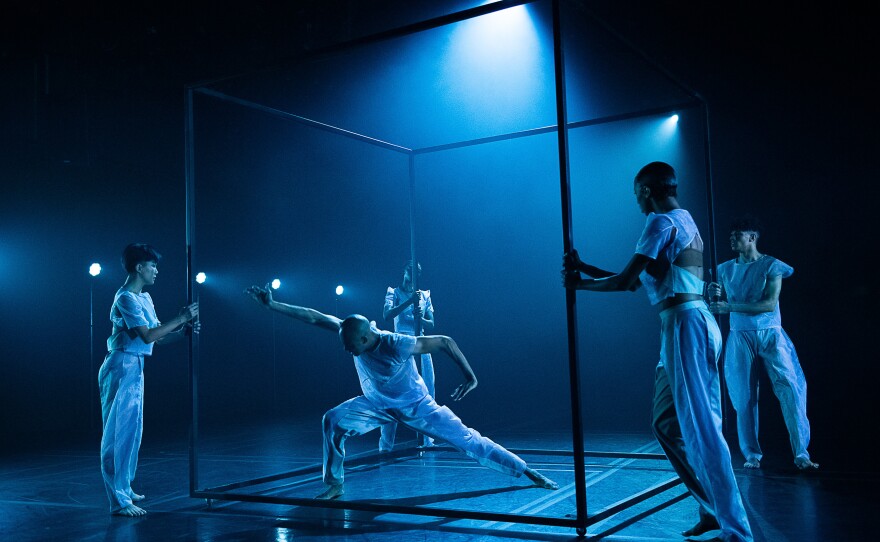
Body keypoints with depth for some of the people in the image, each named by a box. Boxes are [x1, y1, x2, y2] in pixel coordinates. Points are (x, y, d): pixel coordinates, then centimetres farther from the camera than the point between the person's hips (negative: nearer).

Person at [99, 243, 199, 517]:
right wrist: (180, 317, -16)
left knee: (132, 430, 16)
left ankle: (124, 489, 28)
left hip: (134, 369, 10)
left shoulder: (145, 298, 15)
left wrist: (183, 330, 1)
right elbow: (148, 335, -22)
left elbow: (158, 338, 16)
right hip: (122, 368, -10)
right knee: (119, 432, -7)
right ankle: (119, 501, -3)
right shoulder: (126, 298, -14)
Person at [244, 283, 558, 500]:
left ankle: (531, 474, 2)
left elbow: (445, 341, -28)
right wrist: (272, 305, -20)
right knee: (332, 421, -20)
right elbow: (314, 318, -17)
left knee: (468, 441, -8)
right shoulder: (351, 333, -22)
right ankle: (334, 485, -5)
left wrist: (470, 377, -29)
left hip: (416, 406, -4)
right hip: (376, 405, 4)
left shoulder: (399, 345, -36)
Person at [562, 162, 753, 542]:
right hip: (694, 323, 10)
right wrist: (584, 268, 25)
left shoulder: (662, 222, -8)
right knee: (667, 425, 14)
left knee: (700, 429, -7)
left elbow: (624, 281, -10)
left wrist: (578, 283, 4)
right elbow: (635, 282, 24)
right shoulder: (684, 221, 21)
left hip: (684, 325, -10)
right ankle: (714, 510, 19)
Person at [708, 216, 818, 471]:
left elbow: (770, 304, -14)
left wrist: (730, 306, -21)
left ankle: (801, 454, -8)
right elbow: (720, 306, 12)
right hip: (740, 337, 3)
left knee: (790, 388, -13)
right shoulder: (725, 269, 9)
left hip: (770, 334, -3)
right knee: (744, 397, 1)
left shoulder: (771, 266, -2)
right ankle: (752, 455, 11)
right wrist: (714, 295, -12)